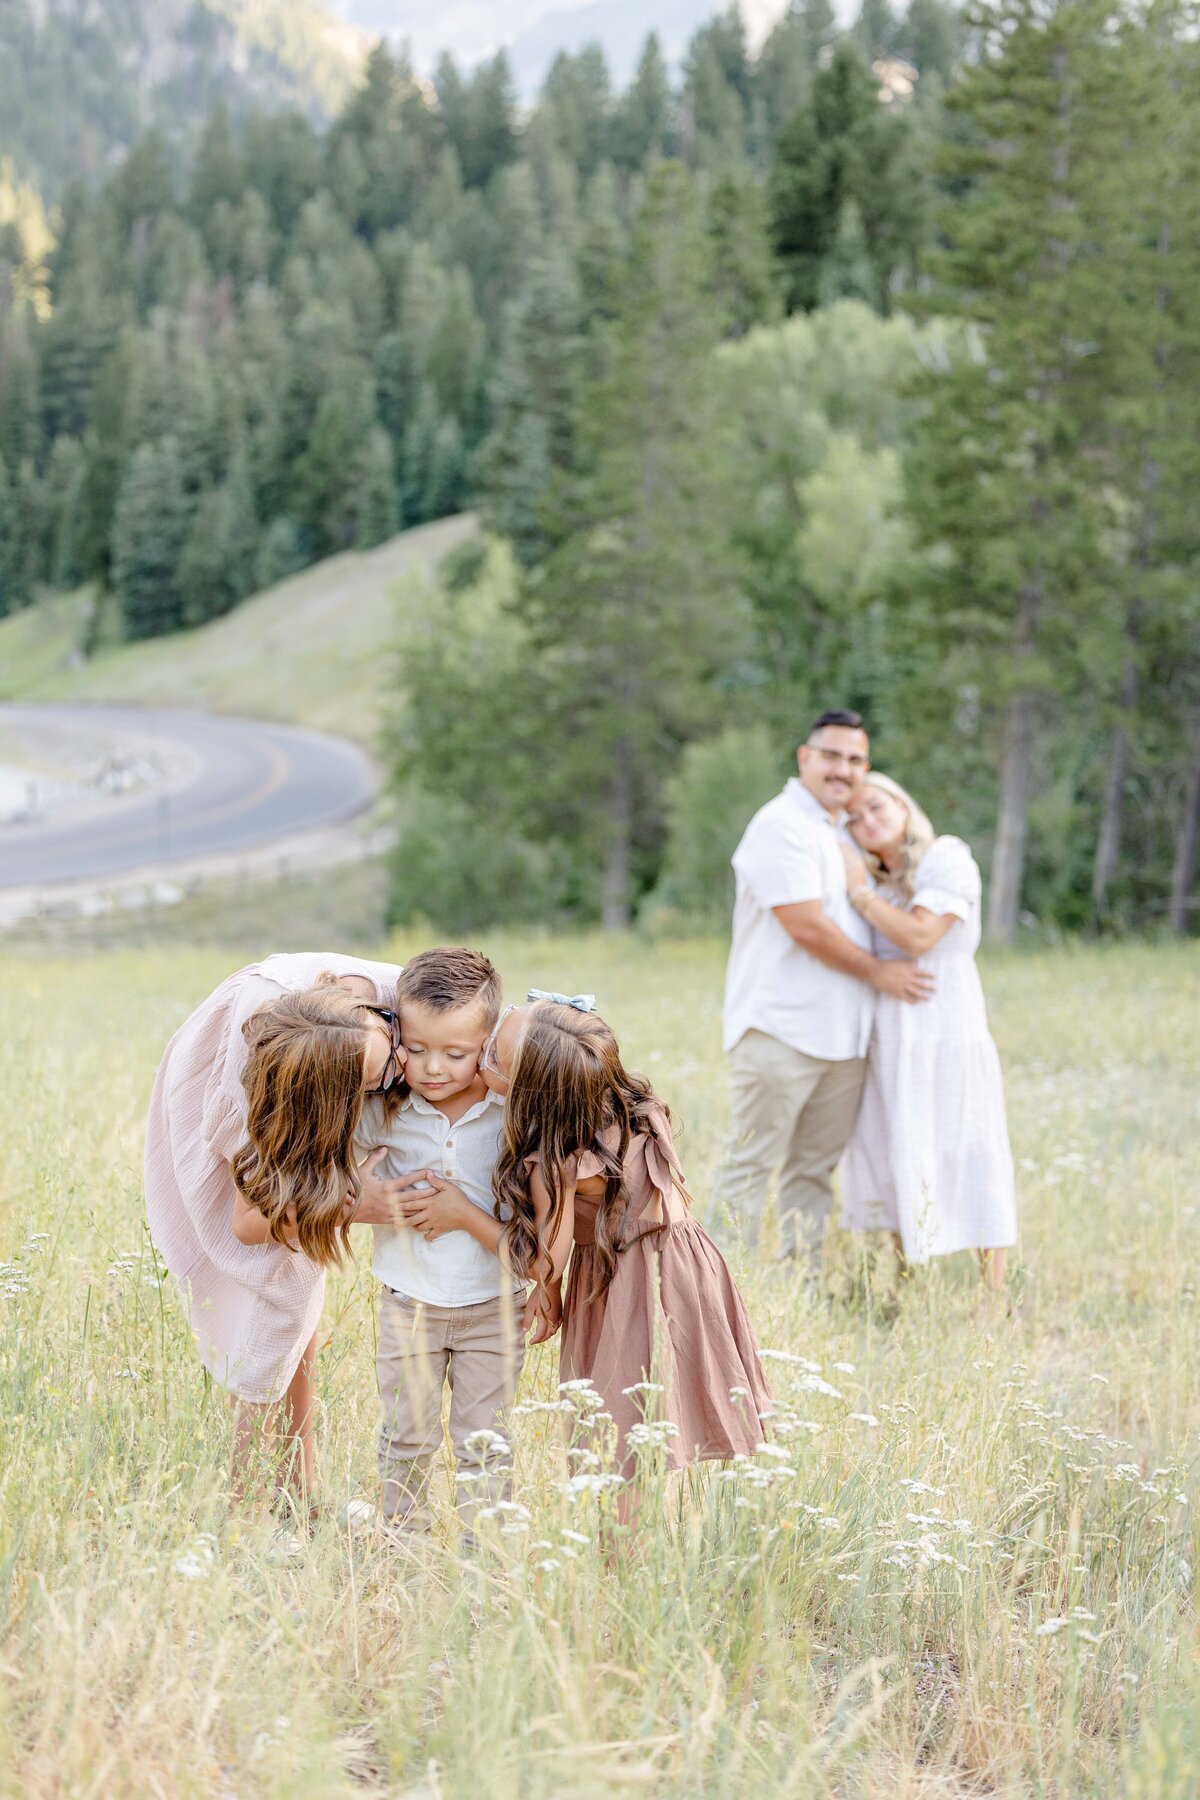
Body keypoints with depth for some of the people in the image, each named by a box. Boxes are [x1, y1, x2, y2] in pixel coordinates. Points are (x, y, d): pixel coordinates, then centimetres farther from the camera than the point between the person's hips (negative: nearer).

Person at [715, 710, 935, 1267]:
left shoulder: (848, 830, 18)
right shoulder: (781, 825, -10)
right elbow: (807, 927, -16)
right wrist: (876, 972, -6)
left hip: (842, 1034, 9)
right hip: (780, 1029, -9)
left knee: (815, 1170, 10)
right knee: (750, 1168, -6)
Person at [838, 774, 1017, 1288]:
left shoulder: (947, 859, -5)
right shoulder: (881, 882, 16)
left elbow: (920, 936, -17)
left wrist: (861, 894, -10)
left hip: (944, 1035, -7)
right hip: (890, 1042, 7)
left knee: (964, 1163, -5)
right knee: (898, 1168, 6)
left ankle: (996, 1299, 0)